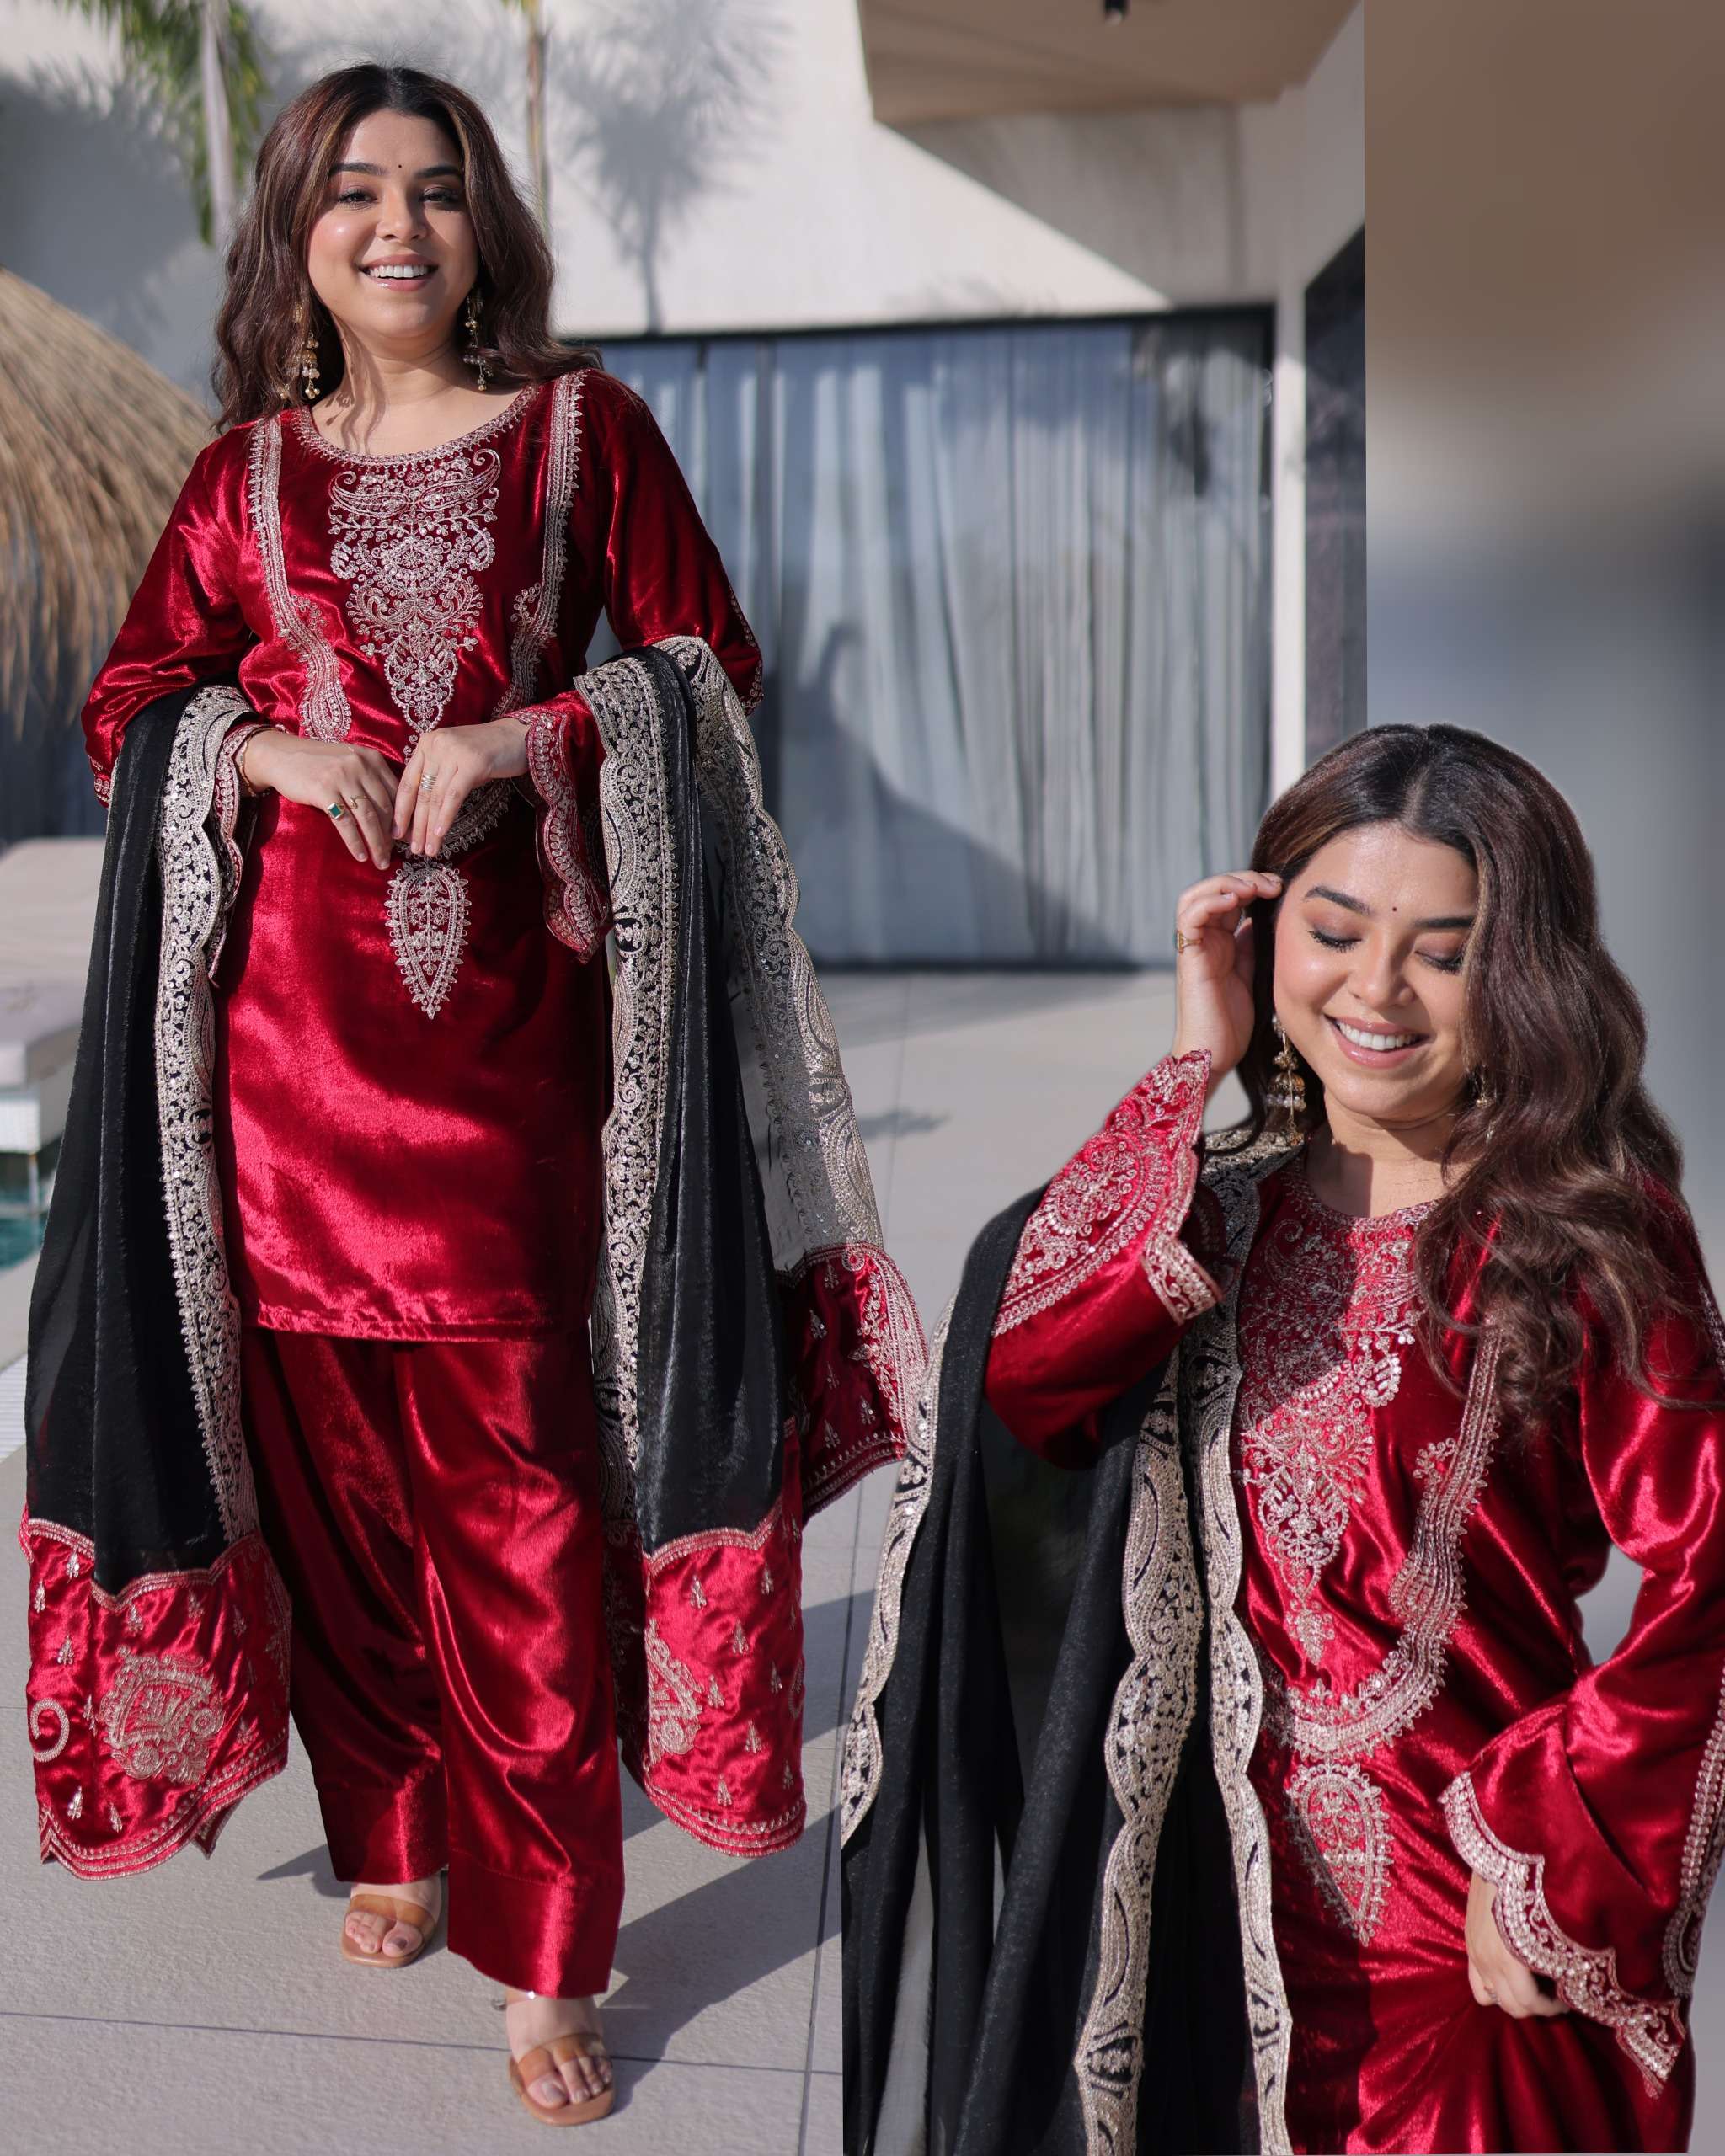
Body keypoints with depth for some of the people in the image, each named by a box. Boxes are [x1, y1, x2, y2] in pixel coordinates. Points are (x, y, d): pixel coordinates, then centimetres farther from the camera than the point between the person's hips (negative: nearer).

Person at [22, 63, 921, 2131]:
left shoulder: (581, 431, 7)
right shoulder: (246, 471, 12)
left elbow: (711, 665, 6)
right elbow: (126, 700, 14)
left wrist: (522, 733, -10)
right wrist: (277, 748, -7)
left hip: (506, 1018, -2)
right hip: (291, 1014, 3)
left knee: (520, 1477, -3)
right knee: (325, 1445, 8)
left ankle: (546, 1961, 9)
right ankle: (393, 1838, 31)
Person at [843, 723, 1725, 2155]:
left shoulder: (1587, 1235, -12)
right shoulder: (1231, 1204, 0)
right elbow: (1025, 1371, -18)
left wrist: (1553, 1859, -14)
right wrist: (1195, 1070, -16)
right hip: (1254, 1891, 4)